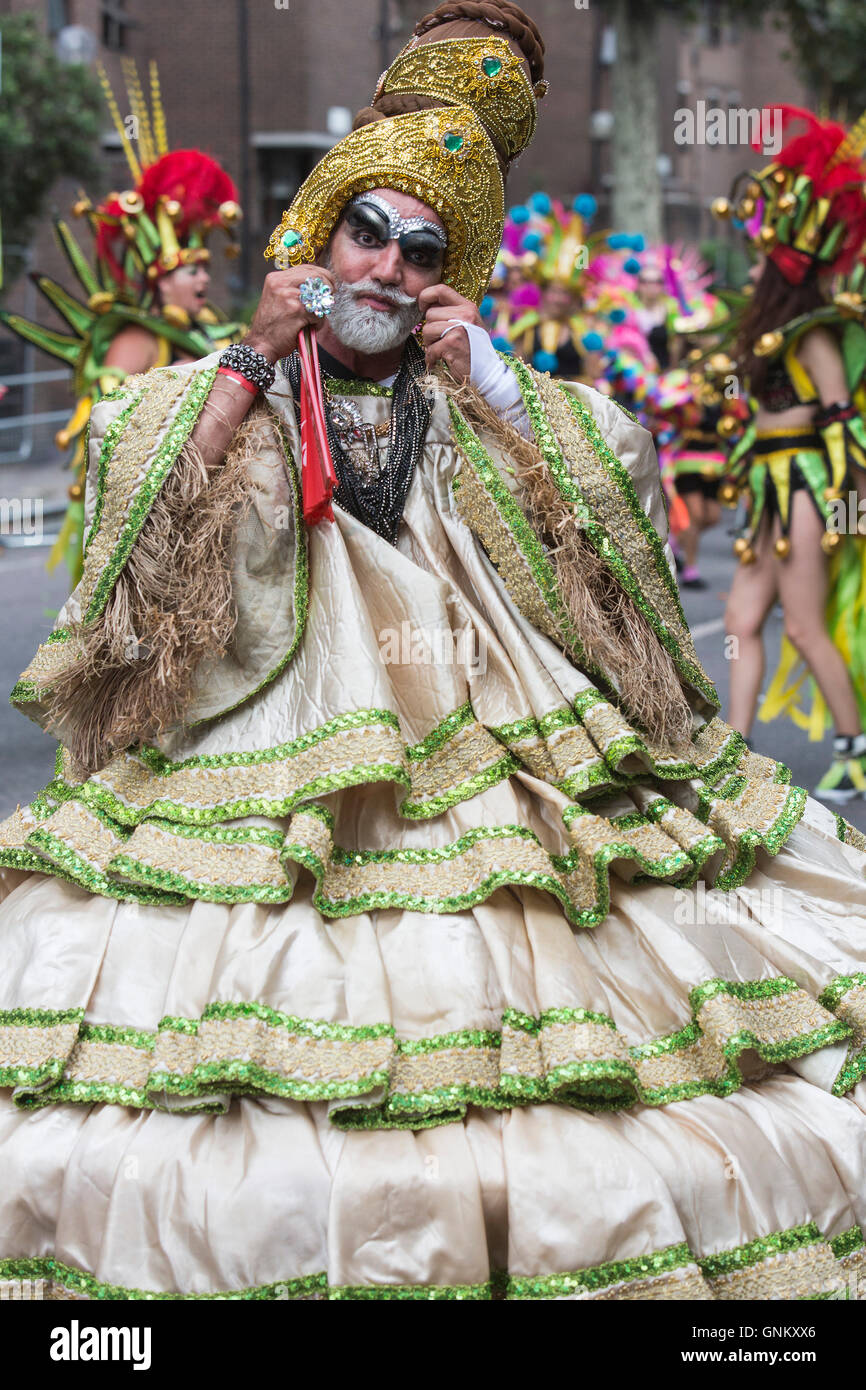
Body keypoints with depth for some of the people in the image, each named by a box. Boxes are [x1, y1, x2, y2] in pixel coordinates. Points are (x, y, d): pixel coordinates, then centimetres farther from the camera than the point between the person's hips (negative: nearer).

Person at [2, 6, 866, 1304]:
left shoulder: (483, 399, 16)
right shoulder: (227, 388, 12)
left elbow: (610, 509, 5)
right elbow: (154, 513, -6)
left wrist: (491, 390, -1)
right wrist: (255, 355, -2)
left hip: (483, 748, 1)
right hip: (272, 745, -1)